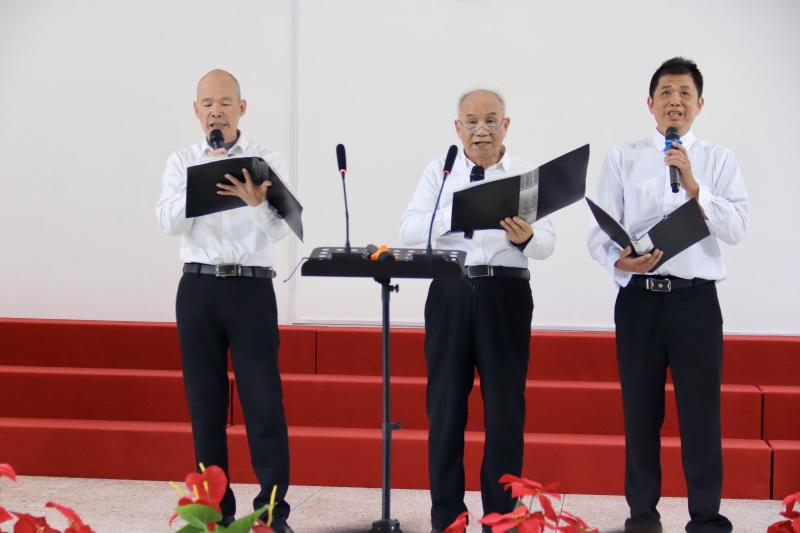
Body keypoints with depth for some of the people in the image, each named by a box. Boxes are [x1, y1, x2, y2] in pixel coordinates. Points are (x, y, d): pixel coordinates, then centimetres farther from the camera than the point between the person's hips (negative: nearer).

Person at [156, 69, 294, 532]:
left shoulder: (267, 161, 3)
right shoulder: (183, 162, 10)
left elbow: (280, 229, -8)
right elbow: (168, 222, -4)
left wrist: (255, 202, -28)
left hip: (251, 288, -2)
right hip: (199, 289, 2)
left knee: (264, 401, -6)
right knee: (205, 402, 6)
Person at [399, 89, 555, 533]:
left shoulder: (527, 175, 5)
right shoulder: (439, 172, 7)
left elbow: (547, 243, -3)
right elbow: (408, 229, -5)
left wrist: (526, 238, -26)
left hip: (506, 292, 0)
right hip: (450, 291, 1)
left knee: (505, 407, 3)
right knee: (445, 405, 5)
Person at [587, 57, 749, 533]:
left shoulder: (718, 160, 6)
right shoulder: (622, 159, 6)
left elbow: (737, 229, -6)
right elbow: (600, 232, 0)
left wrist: (694, 187, -18)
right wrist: (618, 260, -21)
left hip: (696, 299, -1)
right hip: (638, 298, 1)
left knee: (701, 411, 2)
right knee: (640, 410, 9)